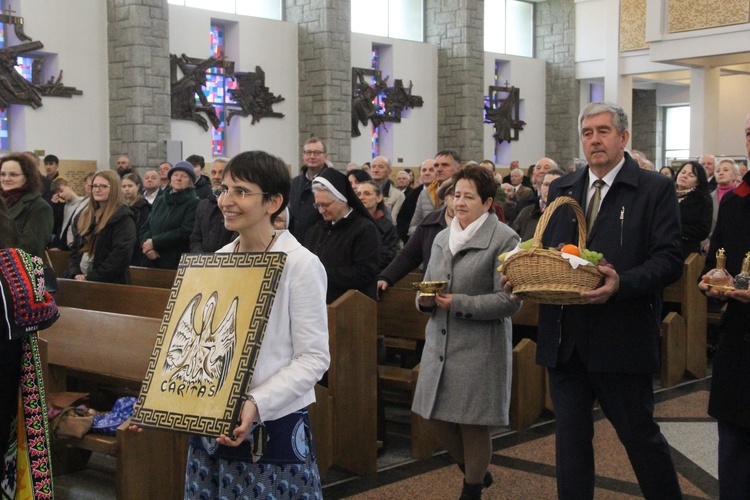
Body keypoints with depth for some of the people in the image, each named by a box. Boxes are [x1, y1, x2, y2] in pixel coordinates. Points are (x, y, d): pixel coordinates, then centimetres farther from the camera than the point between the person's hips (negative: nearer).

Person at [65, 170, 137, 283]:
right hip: (80, 279, 6)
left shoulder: (123, 218, -7)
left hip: (108, 283, -6)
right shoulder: (85, 214, 16)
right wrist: (75, 273, 0)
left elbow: (121, 255, -16)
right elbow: (75, 247, 17)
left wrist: (91, 277, -15)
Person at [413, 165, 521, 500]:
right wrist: (425, 300, -6)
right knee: (436, 416, 11)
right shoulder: (441, 238, 12)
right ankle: (475, 471, 36)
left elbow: (510, 300, -15)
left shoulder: (504, 239, -9)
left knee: (472, 424, 3)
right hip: (440, 343, 7)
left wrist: (458, 303, -19)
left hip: (480, 347, -6)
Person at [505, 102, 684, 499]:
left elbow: (669, 259, -11)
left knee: (639, 433, 9)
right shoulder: (561, 190, 12)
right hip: (565, 340, 5)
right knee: (570, 436, 12)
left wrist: (622, 282, -27)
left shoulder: (655, 189, -3)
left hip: (622, 339, -4)